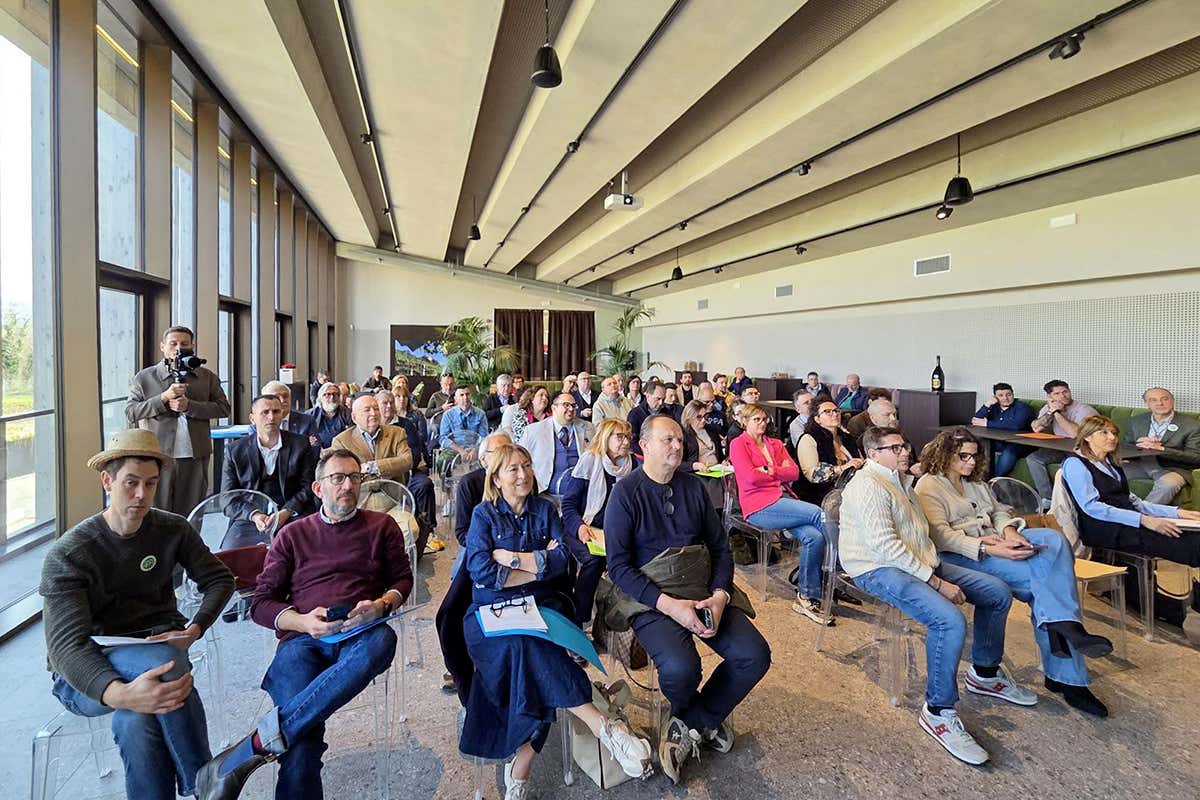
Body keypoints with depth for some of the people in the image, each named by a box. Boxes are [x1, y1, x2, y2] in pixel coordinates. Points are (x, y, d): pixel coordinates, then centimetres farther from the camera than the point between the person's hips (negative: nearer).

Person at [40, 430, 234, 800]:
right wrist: (118, 693, -43)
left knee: (135, 720, -33)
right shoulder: (67, 555, -13)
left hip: (155, 648, 3)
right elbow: (66, 644, -24)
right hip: (88, 676, -2)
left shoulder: (173, 530, -2)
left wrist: (195, 629, -12)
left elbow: (219, 579, 9)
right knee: (163, 659, -34)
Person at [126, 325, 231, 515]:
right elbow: (130, 411, -1)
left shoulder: (207, 377, 9)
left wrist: (189, 405, -11)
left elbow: (223, 408, 2)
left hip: (195, 456, 1)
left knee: (192, 514, 8)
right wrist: (164, 397, -13)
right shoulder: (144, 377, 7)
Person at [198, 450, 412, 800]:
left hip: (362, 633, 0)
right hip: (303, 639, 0)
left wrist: (382, 605, -5)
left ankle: (258, 743, -39)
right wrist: (303, 622, -6)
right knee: (302, 743, -30)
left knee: (381, 641, -40)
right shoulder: (293, 535, 19)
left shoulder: (382, 526, 19)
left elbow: (403, 578, 19)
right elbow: (261, 603, 15)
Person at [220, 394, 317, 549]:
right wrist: (254, 515, -12)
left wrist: (285, 513, -13)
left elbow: (308, 487, 3)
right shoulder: (234, 451, 9)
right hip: (249, 520, 1)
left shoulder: (300, 445, 7)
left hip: (292, 517, -1)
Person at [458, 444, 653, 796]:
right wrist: (538, 562, -6)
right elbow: (481, 571, -8)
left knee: (527, 649, -31)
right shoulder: (484, 513, 6)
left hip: (541, 607, 2)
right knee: (525, 645, -33)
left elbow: (560, 562, -1)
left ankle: (520, 766, -21)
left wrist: (509, 557, -7)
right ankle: (602, 726, -32)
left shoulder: (545, 509, 12)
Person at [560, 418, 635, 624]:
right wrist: (580, 527, -24)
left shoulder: (630, 464, 8)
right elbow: (569, 503, -7)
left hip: (611, 530, 4)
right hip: (579, 528, -4)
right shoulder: (588, 461, -6)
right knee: (594, 559, -31)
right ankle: (577, 619, -17)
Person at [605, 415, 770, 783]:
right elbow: (619, 566, -11)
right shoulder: (625, 493, -7)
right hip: (651, 598, -4)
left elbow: (721, 547, 10)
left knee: (755, 655, -15)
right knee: (681, 668, -28)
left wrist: (720, 596, -8)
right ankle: (707, 719, 12)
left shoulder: (693, 486, 8)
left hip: (705, 592, 5)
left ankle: (689, 724, 9)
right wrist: (669, 604, -20)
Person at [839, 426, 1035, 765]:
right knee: (950, 620, -31)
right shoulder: (868, 485, -17)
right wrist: (937, 582, -21)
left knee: (998, 592, 9)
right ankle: (938, 712, -13)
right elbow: (886, 546, -24)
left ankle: (985, 673, 28)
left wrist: (935, 567, 9)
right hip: (880, 569, -11)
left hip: (920, 562, 11)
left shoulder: (902, 480, 18)